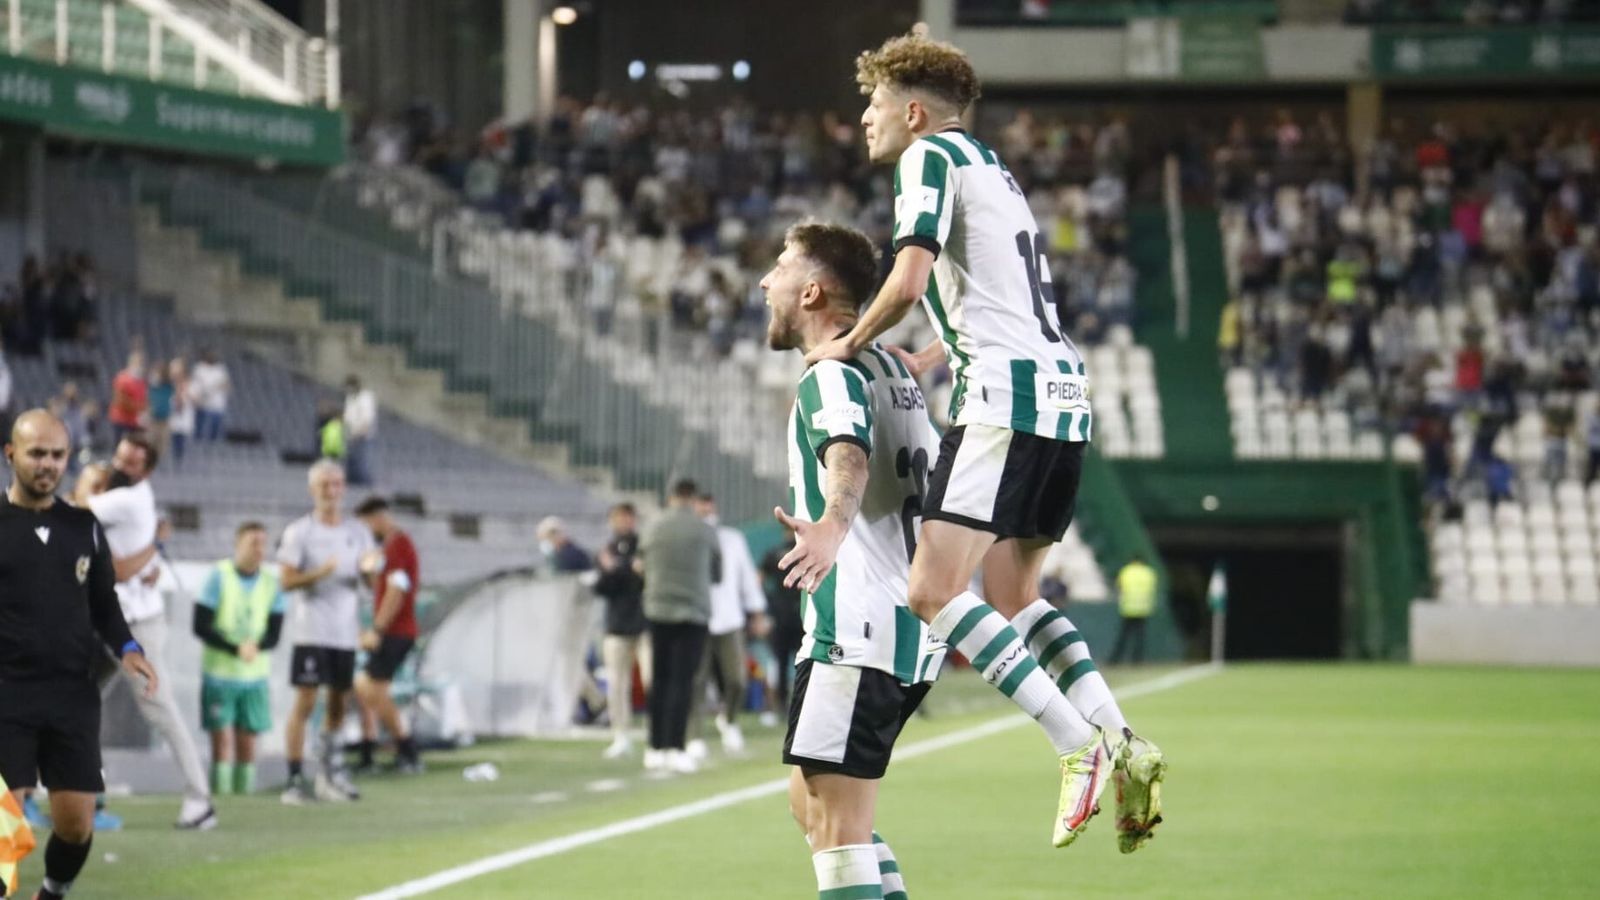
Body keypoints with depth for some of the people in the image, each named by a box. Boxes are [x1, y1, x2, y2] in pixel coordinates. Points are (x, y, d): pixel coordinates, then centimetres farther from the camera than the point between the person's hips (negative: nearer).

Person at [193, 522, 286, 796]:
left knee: (248, 740, 2)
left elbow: (274, 634, 3)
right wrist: (235, 649, -19)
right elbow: (200, 627, -9)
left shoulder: (271, 584, 4)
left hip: (255, 674, 3)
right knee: (222, 737, -8)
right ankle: (219, 792, -7)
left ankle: (244, 790, 7)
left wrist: (255, 647, -19)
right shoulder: (218, 576, -5)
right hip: (219, 672, -3)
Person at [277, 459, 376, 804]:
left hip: (346, 631, 5)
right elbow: (286, 581, -6)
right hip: (312, 630, -5)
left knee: (338, 703, 10)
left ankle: (329, 771, 22)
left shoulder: (357, 533, 12)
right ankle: (295, 780, -9)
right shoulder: (299, 532, -1)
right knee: (305, 701, -9)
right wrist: (319, 574, -22)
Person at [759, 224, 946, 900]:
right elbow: (940, 479, 36)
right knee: (811, 803, 17)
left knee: (836, 824, -13)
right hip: (912, 634, 10)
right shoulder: (892, 372, 20)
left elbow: (850, 459, -33)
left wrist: (832, 525, -53)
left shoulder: (832, 376, -10)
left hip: (859, 631, -10)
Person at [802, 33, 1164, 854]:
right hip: (1063, 390, 10)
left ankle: (1080, 747, -20)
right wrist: (932, 358, 41)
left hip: (1008, 395, -10)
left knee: (934, 591, -15)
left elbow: (908, 282, -13)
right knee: (1011, 592, 18)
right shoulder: (992, 169, 27)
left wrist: (848, 345, 2)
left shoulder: (929, 157, -1)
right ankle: (1120, 746, 6)